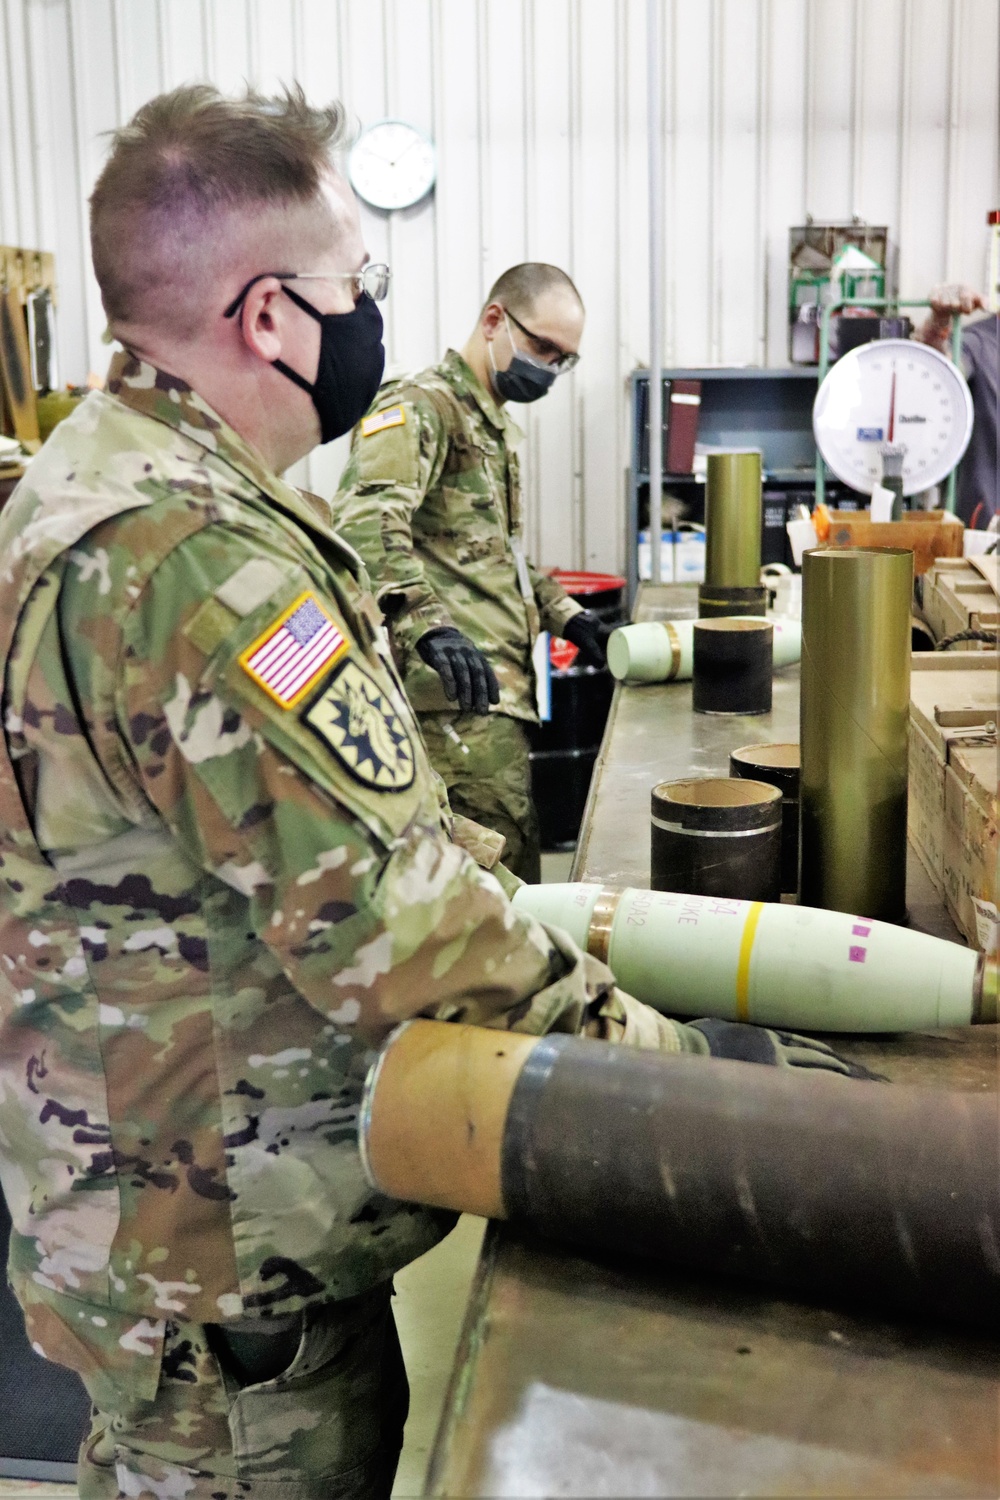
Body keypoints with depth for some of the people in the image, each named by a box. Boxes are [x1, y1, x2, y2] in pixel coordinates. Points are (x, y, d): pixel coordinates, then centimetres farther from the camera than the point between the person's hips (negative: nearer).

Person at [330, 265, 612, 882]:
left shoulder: (499, 424, 24)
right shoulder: (422, 405, -9)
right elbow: (366, 522, -27)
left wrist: (566, 616, 18)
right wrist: (428, 624, -40)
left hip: (501, 689, 10)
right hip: (462, 695, -10)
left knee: (499, 870, 12)